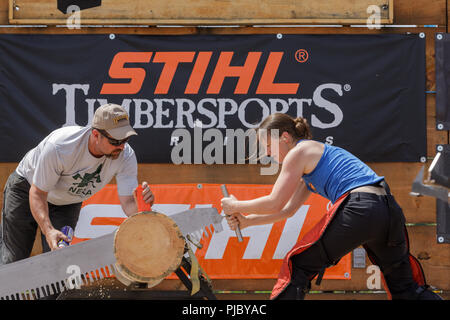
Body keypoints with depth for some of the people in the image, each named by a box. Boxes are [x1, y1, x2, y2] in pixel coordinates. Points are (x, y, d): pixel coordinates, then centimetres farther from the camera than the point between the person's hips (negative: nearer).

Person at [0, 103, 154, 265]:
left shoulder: (125, 156, -29)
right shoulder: (59, 147, -40)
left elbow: (128, 204, -30)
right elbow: (38, 193, -31)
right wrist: (48, 230, -47)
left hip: (68, 203, 3)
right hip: (28, 189, -3)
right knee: (13, 261, -2)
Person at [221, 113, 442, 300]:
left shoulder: (299, 152, 5)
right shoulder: (315, 153, 32)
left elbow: (274, 203, 0)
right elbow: (288, 210, 33)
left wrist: (235, 206, 13)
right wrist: (247, 221, 26)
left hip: (359, 210, -9)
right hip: (390, 211, 9)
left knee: (297, 267, 4)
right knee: (405, 289, 17)